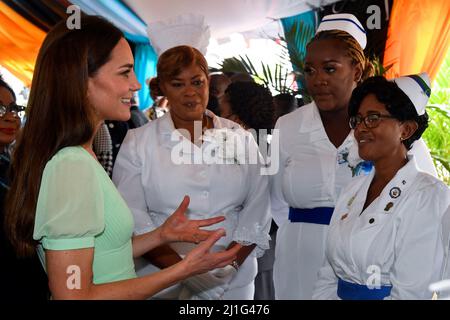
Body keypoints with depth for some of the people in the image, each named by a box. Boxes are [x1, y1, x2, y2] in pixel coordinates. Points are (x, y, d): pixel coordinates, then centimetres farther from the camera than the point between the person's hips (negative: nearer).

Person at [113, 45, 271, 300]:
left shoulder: (240, 138, 3)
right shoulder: (137, 143, -2)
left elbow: (257, 207, -2)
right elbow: (132, 219, -9)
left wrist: (230, 265, -15)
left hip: (235, 280, 2)